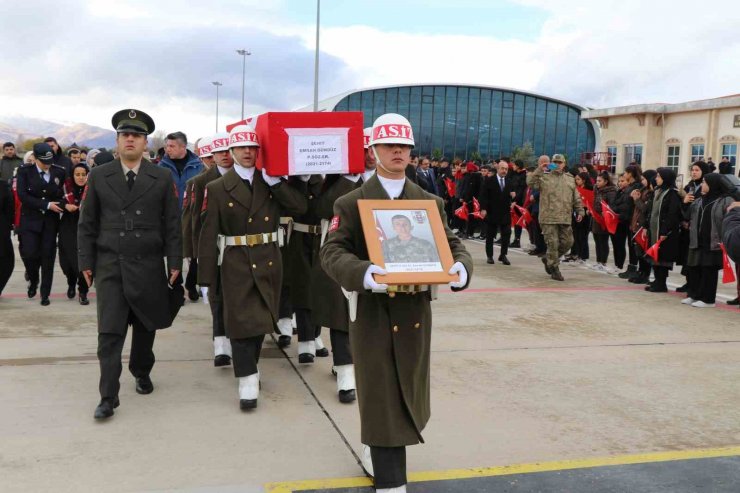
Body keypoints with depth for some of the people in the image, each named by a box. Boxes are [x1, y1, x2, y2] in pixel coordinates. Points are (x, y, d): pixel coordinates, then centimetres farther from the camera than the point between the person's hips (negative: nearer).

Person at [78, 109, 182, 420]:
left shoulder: (162, 179, 2)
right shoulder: (98, 176, 3)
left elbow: (172, 224, 2)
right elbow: (87, 223, 6)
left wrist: (175, 262, -1)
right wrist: (86, 262, 1)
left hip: (149, 266, 1)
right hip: (110, 266, 0)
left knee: (145, 327, 13)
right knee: (110, 332, -4)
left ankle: (142, 373, 37)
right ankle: (108, 397, 0)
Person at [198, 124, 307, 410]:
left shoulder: (273, 182, 6)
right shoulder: (217, 188, -3)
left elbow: (300, 207, -6)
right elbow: (209, 235, -5)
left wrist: (274, 181, -14)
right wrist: (206, 278, -8)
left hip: (269, 262, 3)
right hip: (236, 264, -3)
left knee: (261, 319, 14)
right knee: (241, 320, -4)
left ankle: (249, 365, 35)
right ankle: (248, 381, 2)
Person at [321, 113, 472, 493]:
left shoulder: (430, 203, 7)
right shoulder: (351, 203, -3)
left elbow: (453, 247, 4)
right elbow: (332, 252, -11)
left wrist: (461, 268, -20)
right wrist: (363, 273, -32)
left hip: (415, 310, 4)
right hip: (372, 311, -4)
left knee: (409, 389, 16)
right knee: (382, 397, 0)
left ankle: (377, 448, 43)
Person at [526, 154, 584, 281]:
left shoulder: (570, 179, 16)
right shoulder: (544, 177, 2)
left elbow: (576, 198, 18)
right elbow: (530, 182, -15)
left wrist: (580, 211, 11)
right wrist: (539, 170, -19)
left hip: (565, 218, 5)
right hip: (549, 218, -5)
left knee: (567, 241, 8)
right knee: (553, 243, -4)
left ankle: (548, 259, 28)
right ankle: (554, 268, 9)